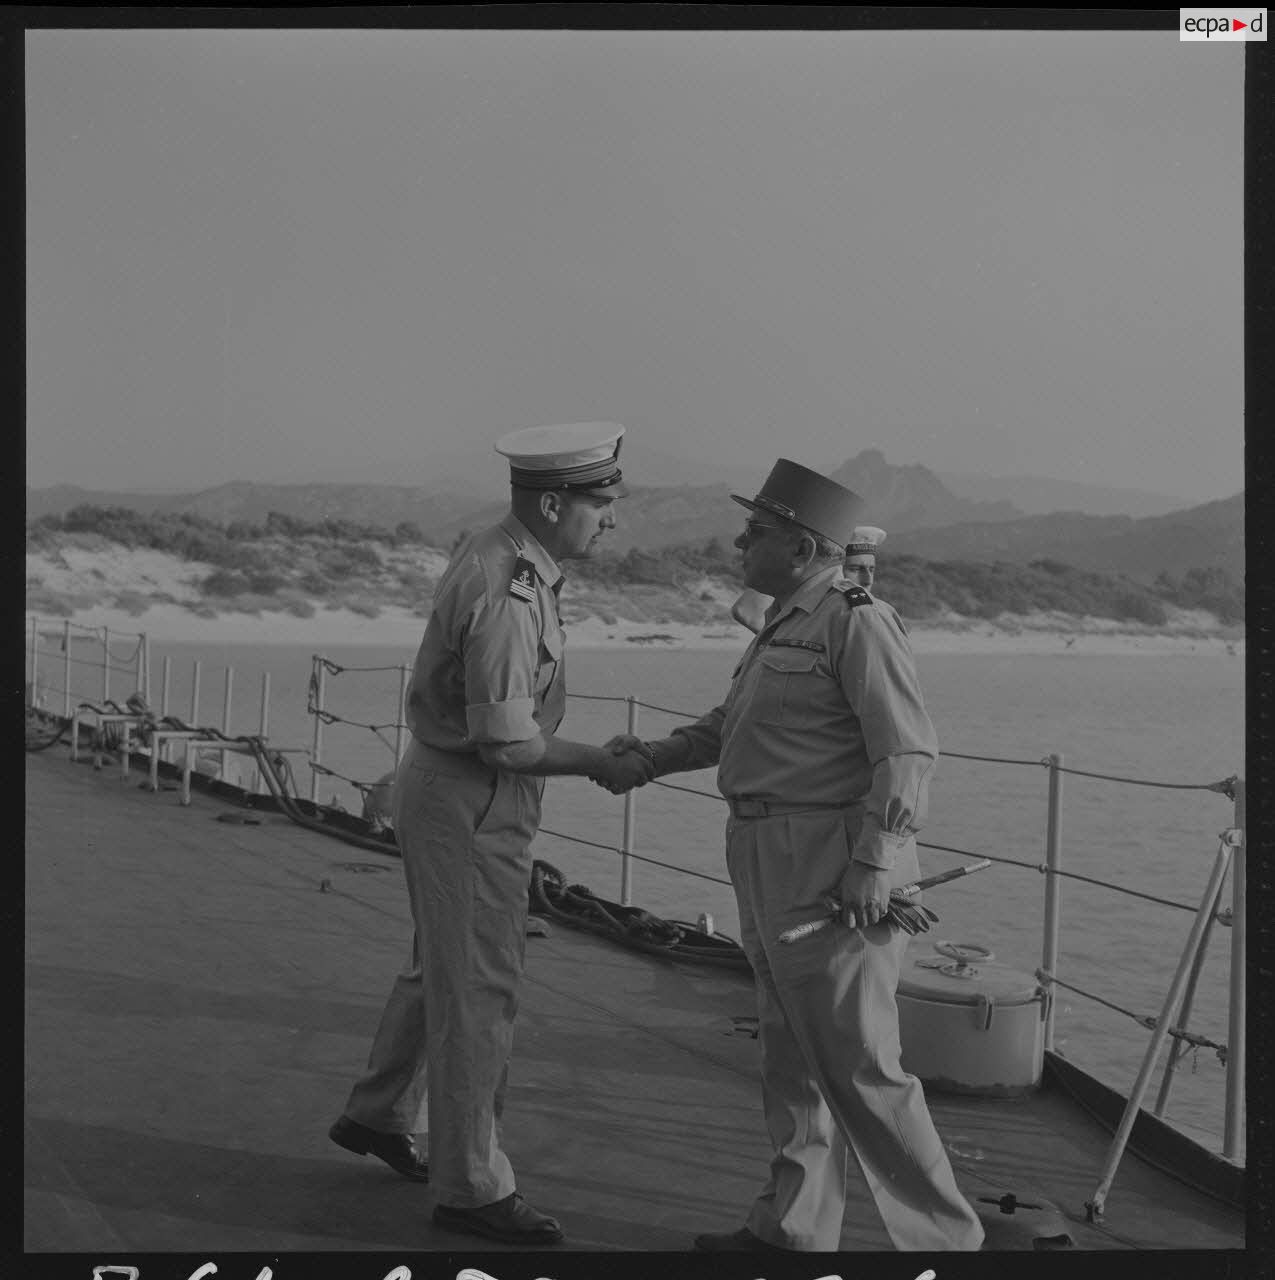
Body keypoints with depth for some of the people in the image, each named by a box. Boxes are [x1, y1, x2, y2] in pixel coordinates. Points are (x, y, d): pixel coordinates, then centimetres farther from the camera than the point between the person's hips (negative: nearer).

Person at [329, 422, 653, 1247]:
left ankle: (380, 1114, 39)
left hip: (452, 788, 10)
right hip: (467, 803, -10)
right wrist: (602, 765, -13)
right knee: (478, 991, -1)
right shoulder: (508, 596, -26)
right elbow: (507, 743, -26)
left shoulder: (499, 558, 6)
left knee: (446, 967, 23)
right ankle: (472, 1186, 9)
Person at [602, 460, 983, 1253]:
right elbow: (731, 725, 25)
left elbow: (907, 751, -18)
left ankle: (944, 1235, 5)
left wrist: (874, 864, -23)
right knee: (792, 1053, 15)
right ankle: (795, 1228, 25)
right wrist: (654, 756, 11)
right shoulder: (786, 626, 16)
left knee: (856, 1064, -6)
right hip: (775, 866, 10)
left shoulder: (856, 621, -13)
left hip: (833, 869, -10)